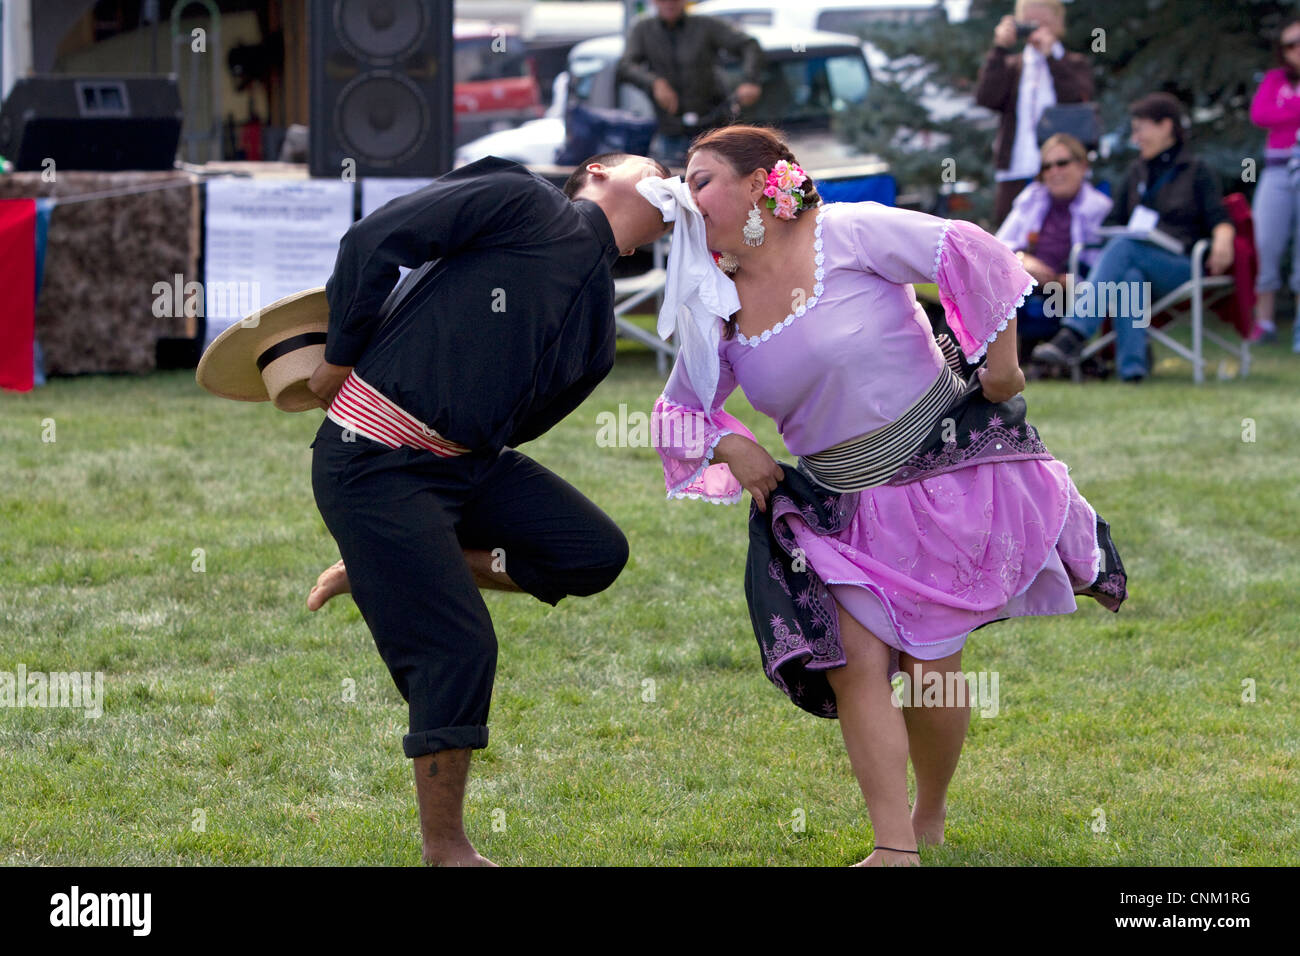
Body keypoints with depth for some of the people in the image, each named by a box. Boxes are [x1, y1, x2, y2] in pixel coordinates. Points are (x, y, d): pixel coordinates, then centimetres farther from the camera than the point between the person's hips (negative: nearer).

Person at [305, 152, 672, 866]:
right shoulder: (522, 204, -7)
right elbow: (375, 240, -9)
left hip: (470, 463, 8)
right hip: (377, 465, -8)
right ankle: (445, 852, 4)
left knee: (594, 553, -6)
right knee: (457, 646, -11)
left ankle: (382, 573, 5)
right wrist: (340, 360, -4)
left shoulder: (597, 333, 15)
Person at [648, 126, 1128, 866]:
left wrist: (1001, 359, -15)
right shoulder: (718, 312, 3)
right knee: (855, 663, -10)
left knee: (929, 662, 1)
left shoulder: (847, 235, -15)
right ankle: (895, 848, -9)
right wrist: (730, 449, -8)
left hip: (947, 466, -5)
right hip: (843, 509, 5)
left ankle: (931, 819, 24)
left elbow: (968, 253, -18)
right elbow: (679, 409, 12)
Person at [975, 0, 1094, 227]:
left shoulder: (1076, 64, 12)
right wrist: (1000, 49, -3)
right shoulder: (1010, 66, 17)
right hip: (1016, 173, 2)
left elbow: (1079, 98, -9)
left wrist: (1050, 55, -8)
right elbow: (986, 98, -1)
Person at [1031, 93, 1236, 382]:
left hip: (1180, 267, -4)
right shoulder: (1137, 172, 27)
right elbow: (1113, 221, 24)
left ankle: (1073, 334, -51)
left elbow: (1219, 220, 0)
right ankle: (1132, 367, -52)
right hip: (1135, 262, 4)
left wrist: (1223, 239, -24)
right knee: (1129, 277, -36)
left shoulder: (1197, 172, 12)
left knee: (1123, 248, -34)